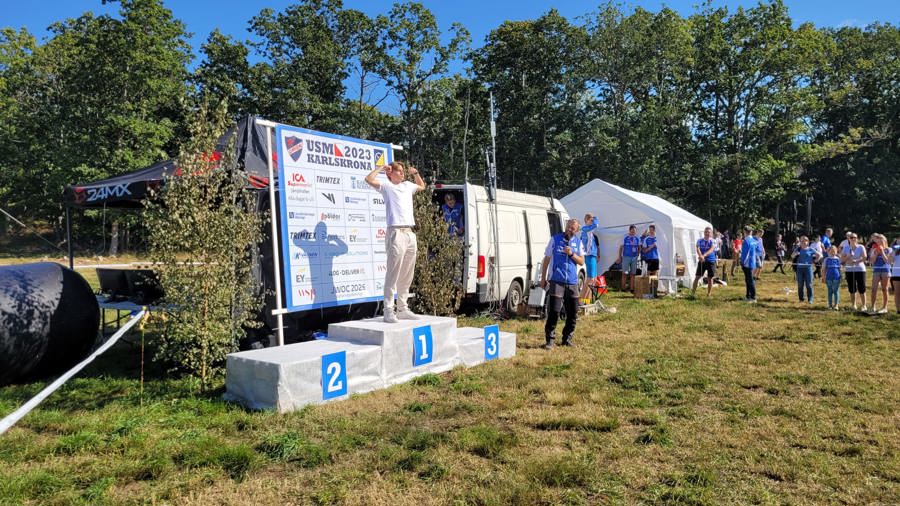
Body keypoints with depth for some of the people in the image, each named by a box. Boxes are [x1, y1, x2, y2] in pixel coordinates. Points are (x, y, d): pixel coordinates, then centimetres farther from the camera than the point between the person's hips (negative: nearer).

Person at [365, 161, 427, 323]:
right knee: (393, 275, -10)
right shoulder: (386, 185, 4)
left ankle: (402, 308, 17)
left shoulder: (407, 185, 22)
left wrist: (415, 173, 26)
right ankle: (388, 311, -8)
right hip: (396, 233, -7)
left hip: (410, 233, 7)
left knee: (407, 276, 10)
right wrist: (381, 167, -1)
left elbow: (422, 186, 42)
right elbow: (369, 179, -13)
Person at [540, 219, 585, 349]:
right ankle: (550, 339, -1)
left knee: (573, 312, 7)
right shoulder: (555, 239, 2)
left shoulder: (578, 242, 12)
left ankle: (567, 338, 21)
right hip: (556, 281, -4)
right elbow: (546, 259, 5)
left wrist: (572, 254, -9)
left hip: (572, 282, 4)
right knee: (554, 310, -10)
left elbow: (581, 262, 9)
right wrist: (543, 278, 3)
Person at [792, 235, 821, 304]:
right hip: (800, 268, 2)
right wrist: (795, 254, -19)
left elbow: (819, 255, 10)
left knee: (809, 285, -1)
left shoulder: (811, 249, 3)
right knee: (800, 284, 5)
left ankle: (810, 299, 6)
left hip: (808, 268, -2)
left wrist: (815, 261, 1)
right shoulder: (798, 249, 7)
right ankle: (801, 298, 14)